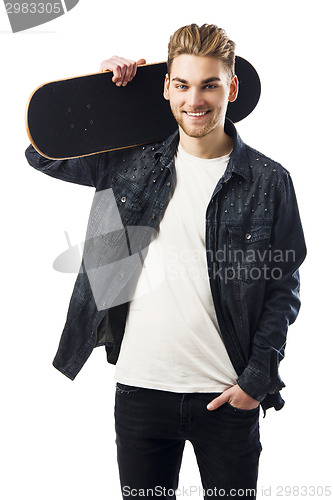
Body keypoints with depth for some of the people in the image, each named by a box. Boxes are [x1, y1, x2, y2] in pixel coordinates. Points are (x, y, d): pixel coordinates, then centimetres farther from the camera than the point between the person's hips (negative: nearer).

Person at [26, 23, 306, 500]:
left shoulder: (269, 180, -3)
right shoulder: (132, 162, 3)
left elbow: (284, 286, 0)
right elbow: (42, 152, 11)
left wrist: (257, 377, -6)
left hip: (228, 395, -1)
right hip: (140, 388, 2)